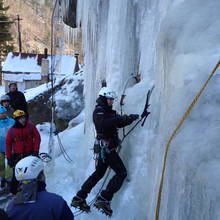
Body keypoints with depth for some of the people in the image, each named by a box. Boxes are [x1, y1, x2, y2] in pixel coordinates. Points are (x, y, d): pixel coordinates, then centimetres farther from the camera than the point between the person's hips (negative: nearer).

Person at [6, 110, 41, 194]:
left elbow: (37, 138, 0)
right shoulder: (11, 130, -4)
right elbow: (8, 144, 3)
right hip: (17, 156, 0)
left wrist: (36, 151, -6)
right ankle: (13, 192, 16)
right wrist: (9, 158, 1)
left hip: (30, 154, 1)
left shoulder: (31, 126, -5)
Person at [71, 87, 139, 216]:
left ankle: (79, 198, 23)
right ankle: (104, 199, -10)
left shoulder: (107, 111, 18)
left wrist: (131, 118, -2)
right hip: (106, 147, -10)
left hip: (105, 148, 10)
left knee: (99, 173, 18)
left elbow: (119, 122, 12)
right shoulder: (99, 111, -11)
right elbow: (103, 123, -31)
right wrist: (119, 118, -31)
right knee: (122, 172, -8)